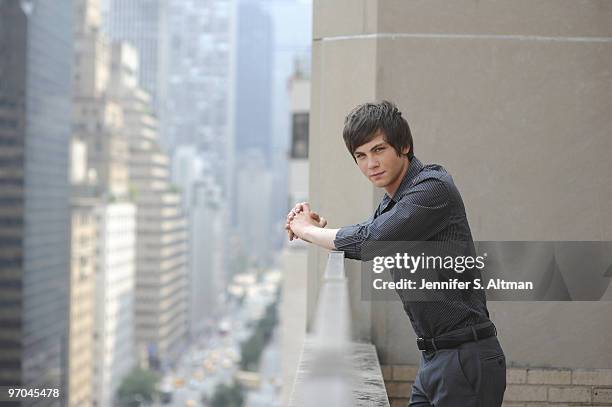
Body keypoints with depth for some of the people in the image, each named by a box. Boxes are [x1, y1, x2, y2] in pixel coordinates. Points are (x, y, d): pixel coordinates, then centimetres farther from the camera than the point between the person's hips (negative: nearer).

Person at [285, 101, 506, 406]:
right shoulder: (391, 203, 14)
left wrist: (307, 230, -6)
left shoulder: (434, 189, -15)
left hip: (466, 358, -9)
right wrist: (321, 227, 8)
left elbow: (371, 241, -23)